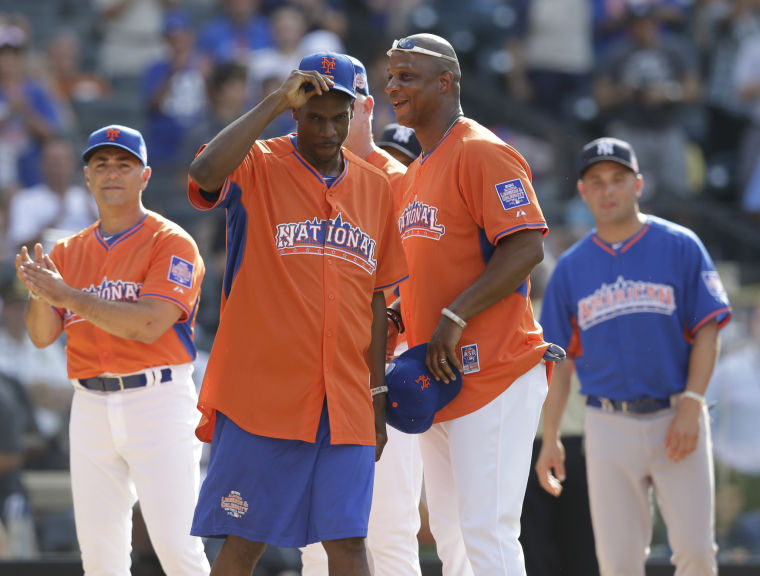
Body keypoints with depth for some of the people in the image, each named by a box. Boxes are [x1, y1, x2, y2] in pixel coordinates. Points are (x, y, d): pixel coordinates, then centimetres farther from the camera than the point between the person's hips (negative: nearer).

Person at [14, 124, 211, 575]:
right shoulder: (69, 251, 14)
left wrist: (68, 295, -18)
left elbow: (148, 325, -17)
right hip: (90, 404, 5)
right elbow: (43, 336, 9)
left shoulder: (171, 243, -4)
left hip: (157, 400, -5)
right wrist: (40, 293, -13)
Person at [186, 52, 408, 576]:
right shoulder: (257, 168, -1)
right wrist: (276, 102, -20)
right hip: (260, 394, -3)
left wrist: (378, 395, 14)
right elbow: (206, 171, -25)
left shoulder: (374, 188, 14)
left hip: (345, 404, 4)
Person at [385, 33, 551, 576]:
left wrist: (454, 318, -23)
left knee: (487, 532, -15)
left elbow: (526, 248, -19)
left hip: (492, 373, -10)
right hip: (438, 380, 10)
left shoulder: (482, 153, -9)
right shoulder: (415, 173, 20)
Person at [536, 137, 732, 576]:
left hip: (676, 420, -2)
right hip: (609, 426, 2)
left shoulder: (681, 247, 2)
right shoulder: (571, 268, 10)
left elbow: (708, 330, -1)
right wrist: (551, 439, 5)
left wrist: (691, 407, -12)